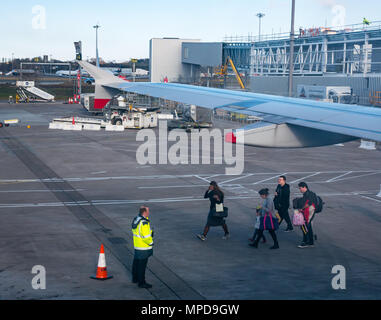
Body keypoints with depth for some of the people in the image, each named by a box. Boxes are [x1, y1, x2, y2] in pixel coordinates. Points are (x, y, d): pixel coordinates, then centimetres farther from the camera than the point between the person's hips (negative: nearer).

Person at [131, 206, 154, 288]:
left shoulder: (136, 219, 4)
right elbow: (146, 237, -27)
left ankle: (135, 278, 35)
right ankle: (141, 283, 7)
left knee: (136, 262, 21)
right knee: (142, 264, -1)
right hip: (143, 248, -10)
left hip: (136, 246, 10)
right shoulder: (144, 223, -25)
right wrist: (151, 242, -9)